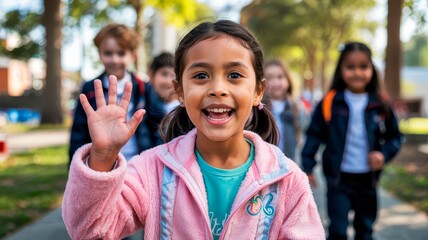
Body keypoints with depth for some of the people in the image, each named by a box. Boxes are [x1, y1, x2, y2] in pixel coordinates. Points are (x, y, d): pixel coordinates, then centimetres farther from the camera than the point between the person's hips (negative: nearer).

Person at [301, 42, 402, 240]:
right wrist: (307, 166, -7)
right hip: (338, 179, -3)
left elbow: (394, 137, 5)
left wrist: (384, 154, -13)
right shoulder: (330, 102, -9)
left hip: (368, 179, 3)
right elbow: (314, 135, -4)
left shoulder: (381, 105, -4)